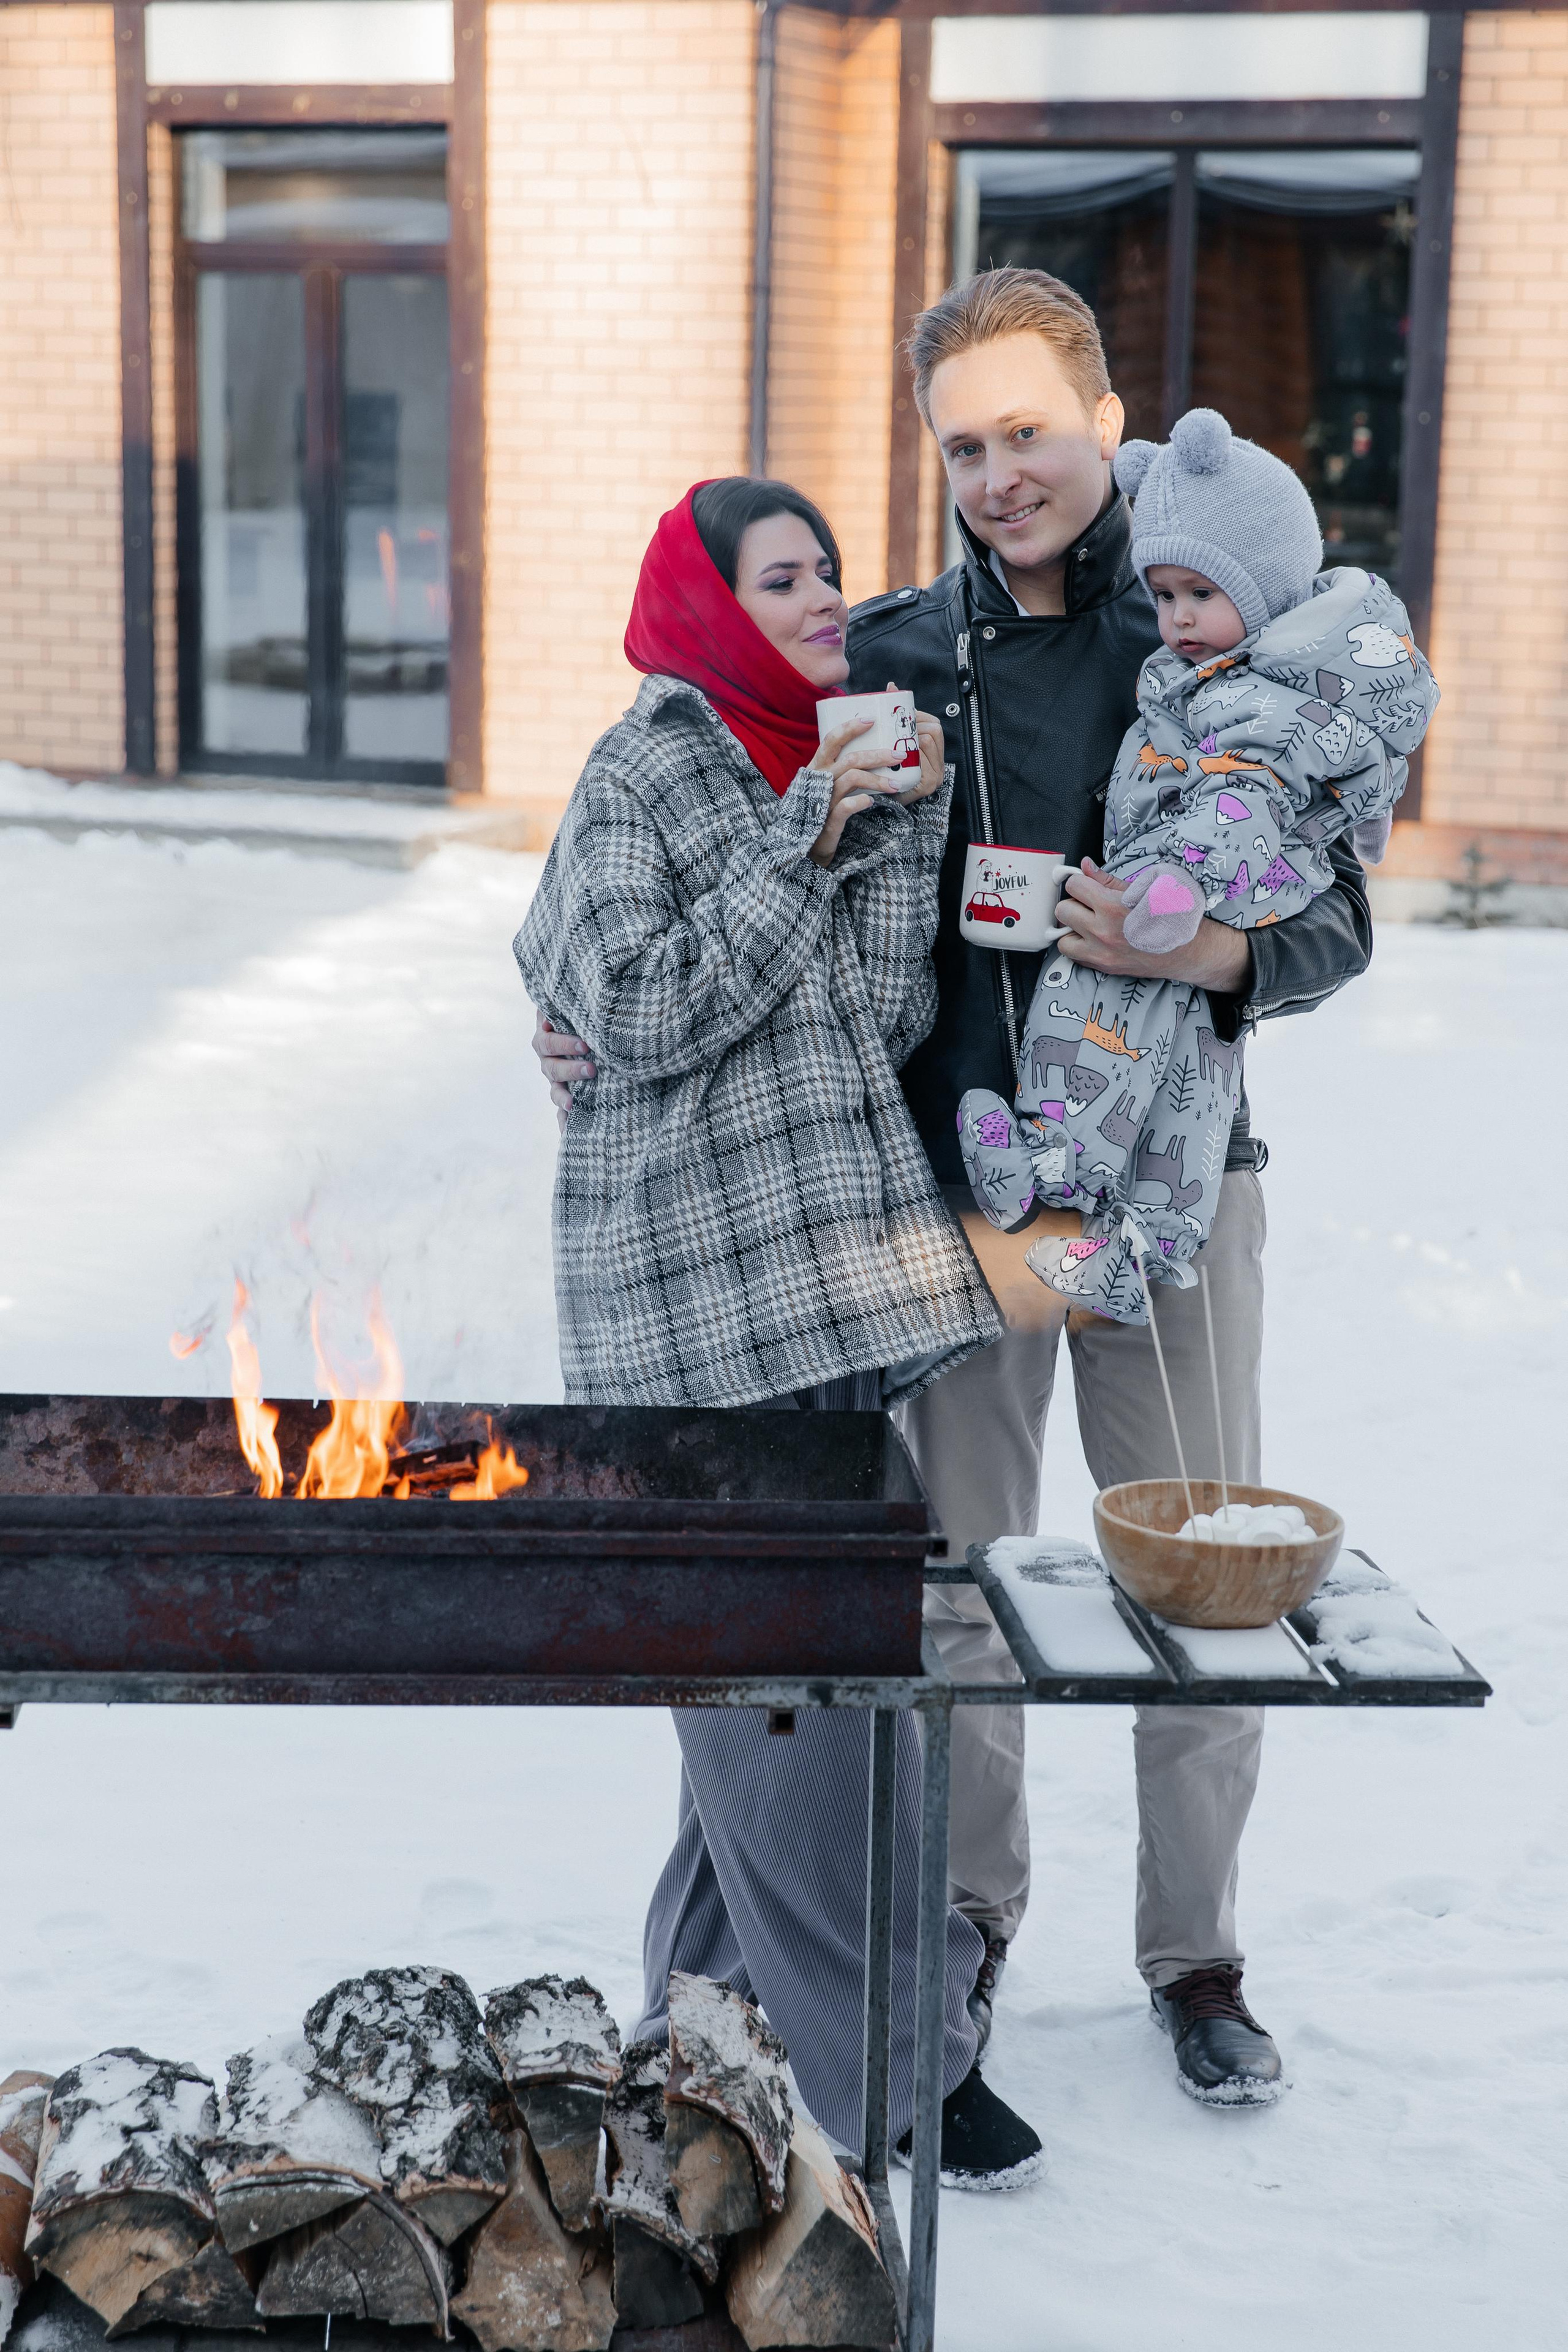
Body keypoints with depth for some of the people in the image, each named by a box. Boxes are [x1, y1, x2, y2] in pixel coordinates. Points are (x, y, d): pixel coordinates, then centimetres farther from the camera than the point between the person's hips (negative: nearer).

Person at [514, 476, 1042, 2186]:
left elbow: (910, 1014, 9)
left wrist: (916, 816, -2)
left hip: (848, 1257, 7)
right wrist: (805, 842, -15)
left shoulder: (874, 763, 14)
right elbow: (645, 1019, -14)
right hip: (694, 1274, -6)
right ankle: (892, 2057, 3)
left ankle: (714, 1979, 27)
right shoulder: (645, 774, -4)